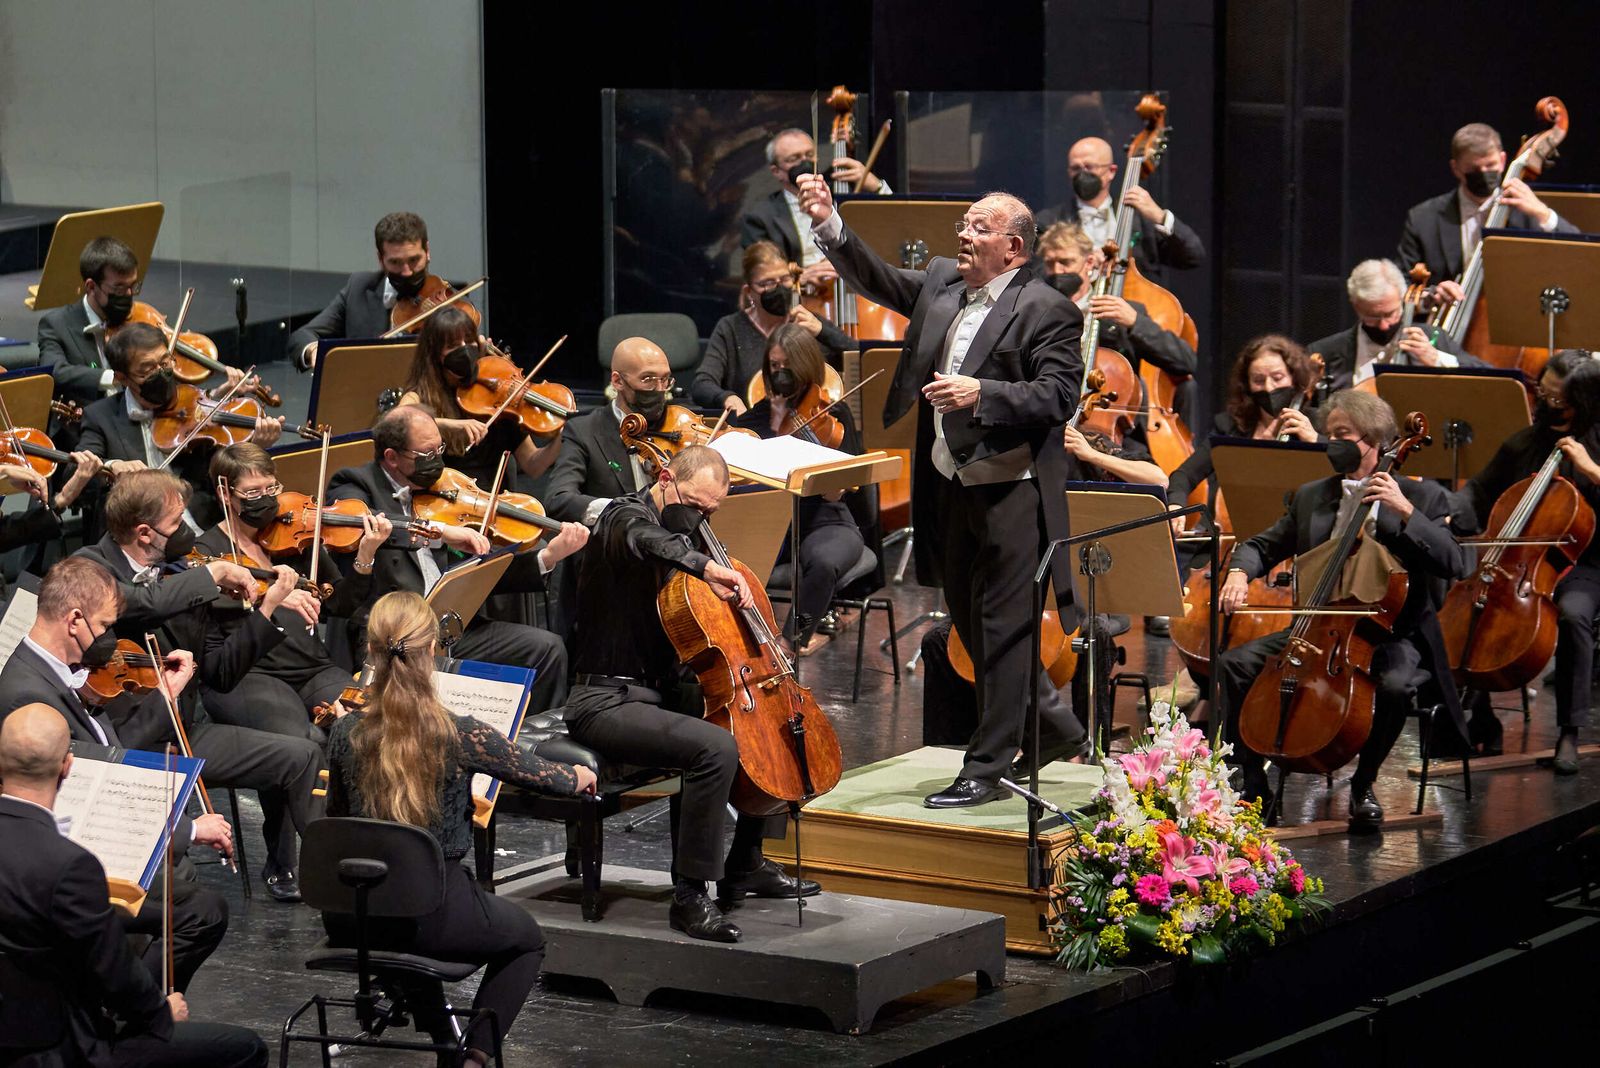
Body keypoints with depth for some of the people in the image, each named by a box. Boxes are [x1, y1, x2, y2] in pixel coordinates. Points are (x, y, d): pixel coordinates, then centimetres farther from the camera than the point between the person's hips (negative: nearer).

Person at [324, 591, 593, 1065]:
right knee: (527, 937, 27)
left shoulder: (345, 734, -8)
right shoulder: (460, 736, -17)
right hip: (434, 915, -3)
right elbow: (538, 773, 0)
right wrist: (577, 777, 23)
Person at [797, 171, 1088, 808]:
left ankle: (985, 768, 2)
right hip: (951, 488, 9)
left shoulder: (1046, 310, -12)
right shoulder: (941, 283, 11)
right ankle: (1058, 731, 32)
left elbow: (1060, 395, -18)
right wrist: (828, 224, 0)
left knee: (1002, 631, -3)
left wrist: (983, 394, -27)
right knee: (971, 624, 17)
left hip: (1011, 493, -9)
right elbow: (876, 280, 13)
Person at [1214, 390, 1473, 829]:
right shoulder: (1311, 497, 13)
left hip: (1392, 633, -4)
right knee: (1235, 663, -16)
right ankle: (1254, 781, -4)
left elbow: (1457, 564, -13)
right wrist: (1240, 572, -5)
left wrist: (1406, 512, -22)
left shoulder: (1422, 496, -1)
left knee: (1394, 683, -37)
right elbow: (1263, 546, 18)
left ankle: (1363, 785, -12)